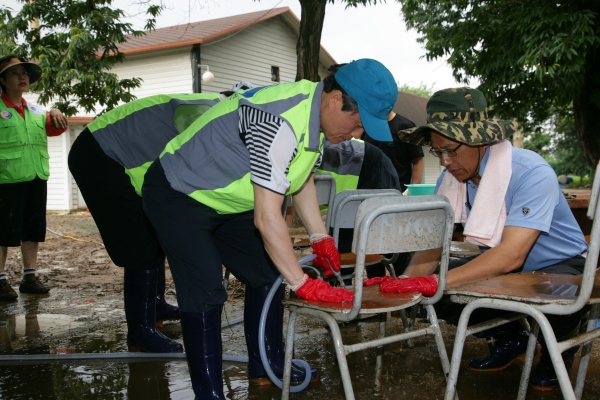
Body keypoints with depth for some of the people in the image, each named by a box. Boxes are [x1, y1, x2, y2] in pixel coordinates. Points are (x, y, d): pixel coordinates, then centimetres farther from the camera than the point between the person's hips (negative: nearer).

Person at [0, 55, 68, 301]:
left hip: (37, 180, 6)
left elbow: (57, 128, 23)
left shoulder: (35, 111, 16)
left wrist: (56, 114, 2)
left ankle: (29, 277, 19)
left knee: (33, 231, 10)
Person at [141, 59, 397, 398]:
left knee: (267, 273, 9)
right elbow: (267, 217, -35)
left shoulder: (318, 113, -6)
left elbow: (302, 178, 9)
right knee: (205, 293, -17)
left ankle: (267, 366, 22)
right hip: (178, 196, -9)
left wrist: (320, 237, 1)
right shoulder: (281, 123, -36)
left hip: (226, 201, 10)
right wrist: (303, 283, -30)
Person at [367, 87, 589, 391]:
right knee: (433, 293, -14)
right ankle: (510, 340, 11)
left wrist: (436, 282, -45)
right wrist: (406, 281, -31)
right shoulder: (452, 178, -9)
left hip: (560, 265, -6)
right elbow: (433, 242, -10)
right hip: (503, 268, 6)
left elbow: (511, 255, -38)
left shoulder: (531, 173, -29)